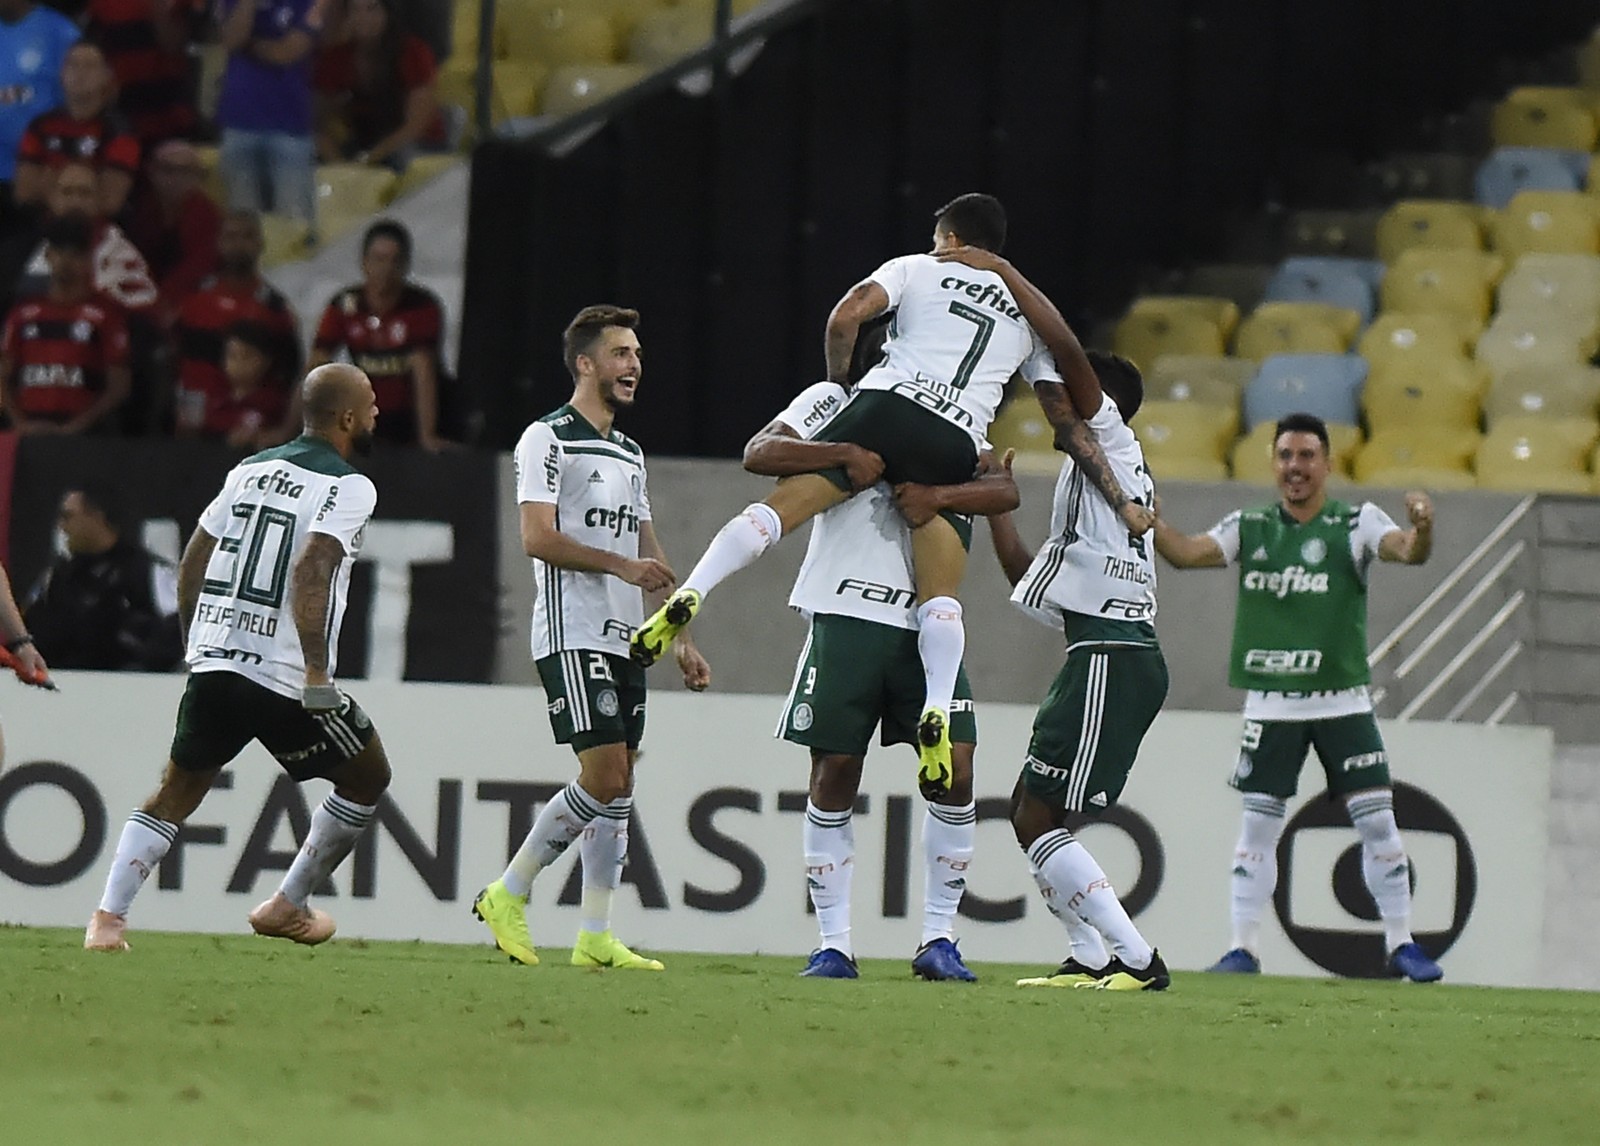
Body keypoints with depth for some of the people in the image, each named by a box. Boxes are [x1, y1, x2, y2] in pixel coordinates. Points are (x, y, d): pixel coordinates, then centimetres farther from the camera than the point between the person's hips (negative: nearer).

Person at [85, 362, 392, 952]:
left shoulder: (251, 470, 14)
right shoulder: (349, 487, -7)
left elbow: (192, 560, 17)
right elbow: (311, 571, -21)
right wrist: (317, 672, -22)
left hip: (214, 661, 6)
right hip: (288, 677, -6)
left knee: (175, 792, 15)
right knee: (368, 776, 16)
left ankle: (108, 915, -2)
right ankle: (286, 907, 20)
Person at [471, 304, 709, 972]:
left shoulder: (629, 453, 21)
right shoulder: (548, 440, -5)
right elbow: (537, 538, -15)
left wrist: (681, 636, 20)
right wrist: (620, 565, -19)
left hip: (625, 640, 8)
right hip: (573, 635, -8)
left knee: (617, 788, 4)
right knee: (604, 779, -16)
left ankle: (595, 937, 6)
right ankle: (508, 895, -4)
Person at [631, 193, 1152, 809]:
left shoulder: (918, 269, 19)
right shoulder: (1028, 315, 27)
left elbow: (846, 316, 2)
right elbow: (1069, 421, 23)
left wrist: (839, 381, 19)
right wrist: (1120, 504, 27)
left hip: (888, 406, -2)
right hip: (954, 445, 2)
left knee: (781, 504, -6)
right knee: (941, 596, 2)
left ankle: (688, 597, -25)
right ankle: (936, 716, -18)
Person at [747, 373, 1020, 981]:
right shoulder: (836, 400, 7)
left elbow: (1004, 490, 1)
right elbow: (759, 453, -7)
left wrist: (938, 495, -18)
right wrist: (848, 454, -19)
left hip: (926, 624, 3)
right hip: (846, 614, -3)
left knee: (955, 771, -7)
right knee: (834, 776, -1)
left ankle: (938, 938, 2)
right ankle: (833, 943, 6)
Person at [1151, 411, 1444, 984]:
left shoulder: (1355, 523, 0)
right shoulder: (1250, 528, 6)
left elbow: (1408, 551, -16)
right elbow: (1185, 553, -3)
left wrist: (1421, 528, -39)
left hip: (1342, 703, -2)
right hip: (1270, 705, 2)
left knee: (1377, 819, -4)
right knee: (1257, 824, 0)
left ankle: (1402, 946, 6)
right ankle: (1244, 948, 7)